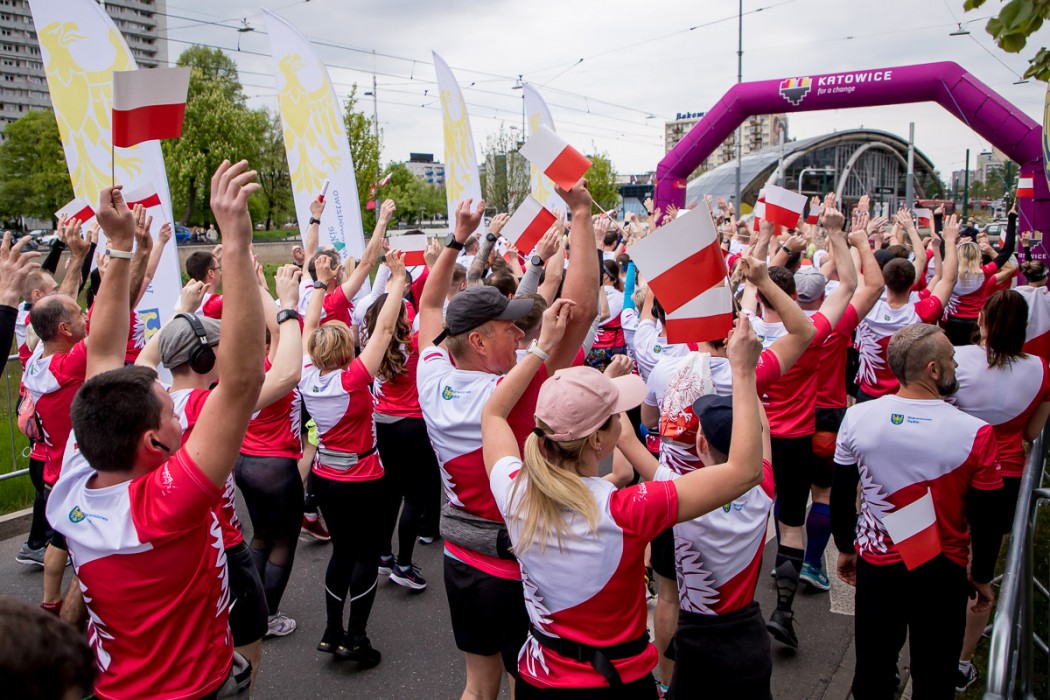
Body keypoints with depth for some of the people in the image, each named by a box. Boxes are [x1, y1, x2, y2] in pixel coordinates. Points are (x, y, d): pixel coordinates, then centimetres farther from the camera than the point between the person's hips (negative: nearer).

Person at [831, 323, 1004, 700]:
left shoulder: (857, 418, -11)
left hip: (875, 566, 2)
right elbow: (987, 519, -9)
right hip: (942, 574, -2)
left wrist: (845, 548, 16)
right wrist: (982, 577, 8)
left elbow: (840, 496, 0)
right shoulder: (975, 433, -18)